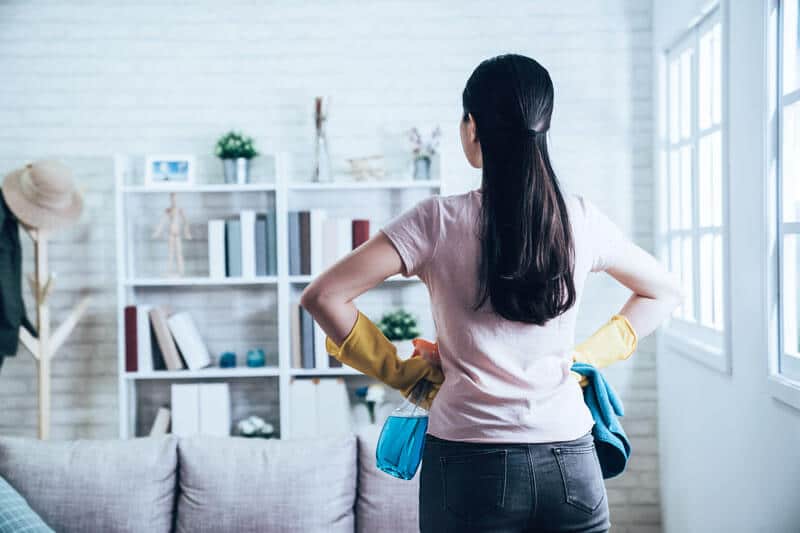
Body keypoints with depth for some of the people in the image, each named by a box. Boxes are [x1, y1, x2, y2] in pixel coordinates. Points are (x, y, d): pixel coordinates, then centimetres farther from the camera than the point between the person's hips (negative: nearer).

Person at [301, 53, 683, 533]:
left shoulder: (439, 220, -9)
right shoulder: (581, 219, 0)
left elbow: (323, 297, -11)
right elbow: (665, 291, 16)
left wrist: (399, 371, 0)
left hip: (470, 466, -2)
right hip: (571, 464, 3)